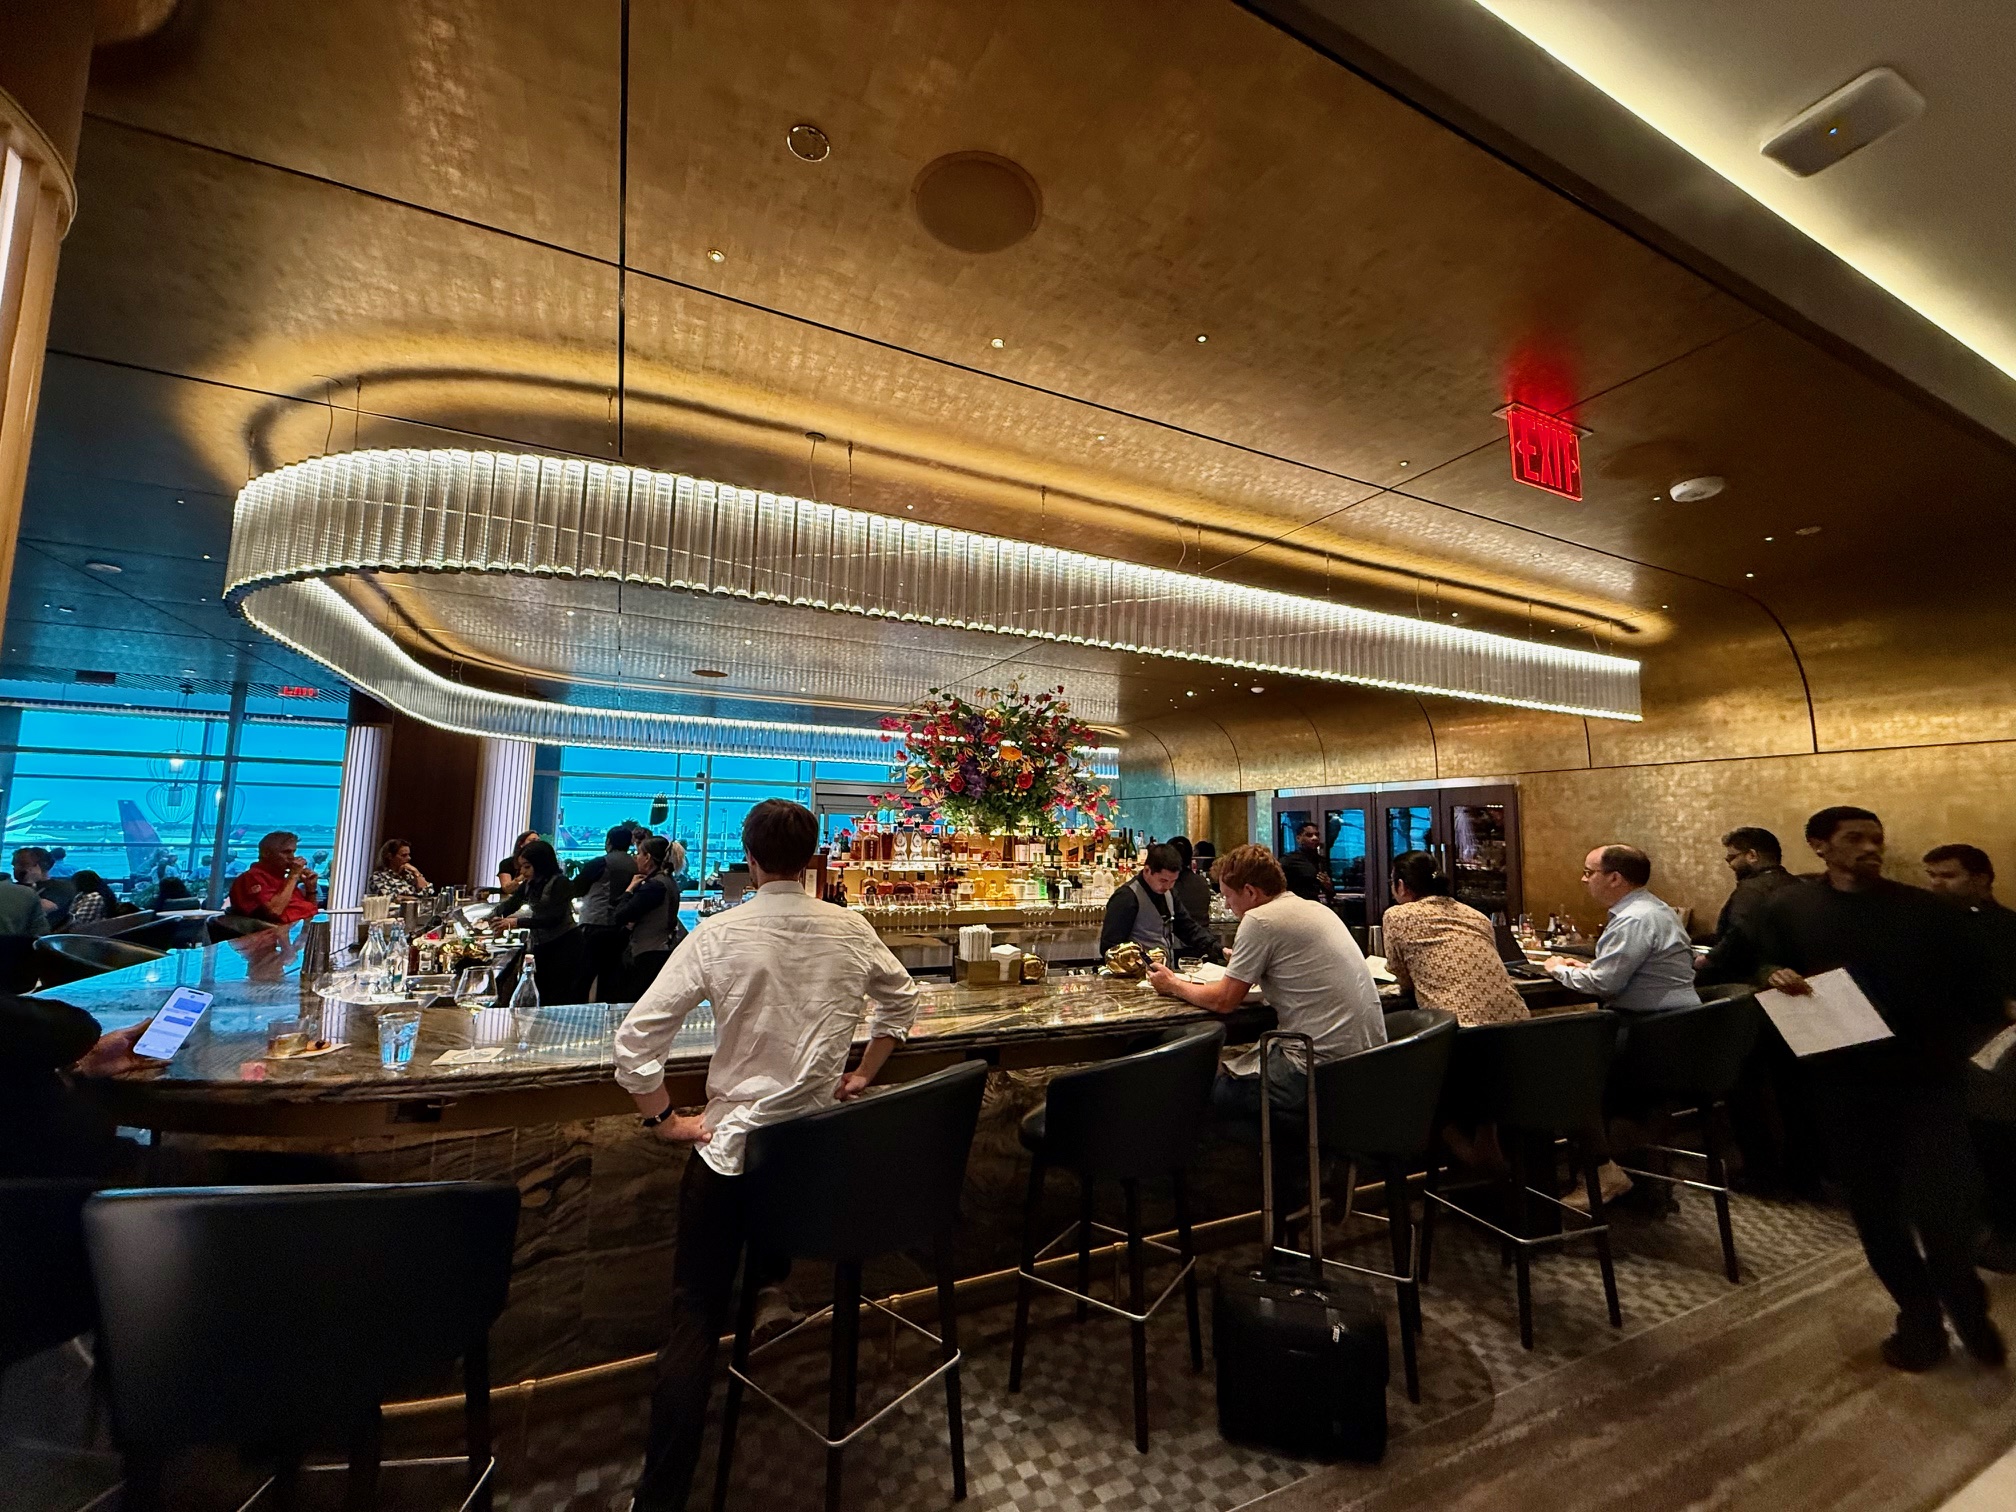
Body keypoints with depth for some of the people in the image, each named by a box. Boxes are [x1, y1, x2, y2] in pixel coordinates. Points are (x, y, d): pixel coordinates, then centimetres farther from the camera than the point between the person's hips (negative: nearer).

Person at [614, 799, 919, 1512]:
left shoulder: (718, 934, -16)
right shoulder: (851, 930, -6)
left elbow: (634, 1040, -15)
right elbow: (902, 999, 9)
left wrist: (665, 1119, -1)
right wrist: (861, 1075, 18)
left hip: (732, 1141, -3)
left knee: (697, 1314, 10)